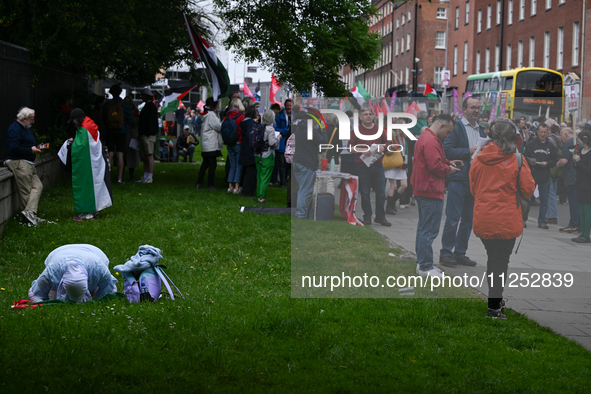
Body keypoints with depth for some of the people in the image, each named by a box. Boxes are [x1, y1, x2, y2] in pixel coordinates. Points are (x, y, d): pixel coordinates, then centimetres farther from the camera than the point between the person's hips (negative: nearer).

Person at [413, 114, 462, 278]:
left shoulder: (424, 137, 16)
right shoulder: (431, 141, -19)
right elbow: (435, 166, -24)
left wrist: (447, 162, 12)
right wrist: (449, 169, -8)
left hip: (422, 190, 12)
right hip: (431, 192, -11)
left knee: (423, 228, 17)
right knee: (429, 230, -7)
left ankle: (422, 263, 25)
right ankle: (425, 267, -4)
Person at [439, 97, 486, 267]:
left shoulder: (481, 130, 17)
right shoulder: (456, 127, -6)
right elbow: (447, 150, -15)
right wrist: (469, 152, -17)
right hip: (459, 179, -7)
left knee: (468, 219, 11)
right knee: (453, 219, -5)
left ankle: (460, 253, 19)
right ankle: (446, 253, 4)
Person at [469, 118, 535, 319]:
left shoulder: (479, 158, 1)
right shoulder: (516, 160, -10)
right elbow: (528, 189, -4)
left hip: (482, 218, 4)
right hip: (506, 219, -4)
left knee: (492, 259, 20)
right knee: (501, 261, 4)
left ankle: (495, 300, 32)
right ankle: (494, 306, 0)